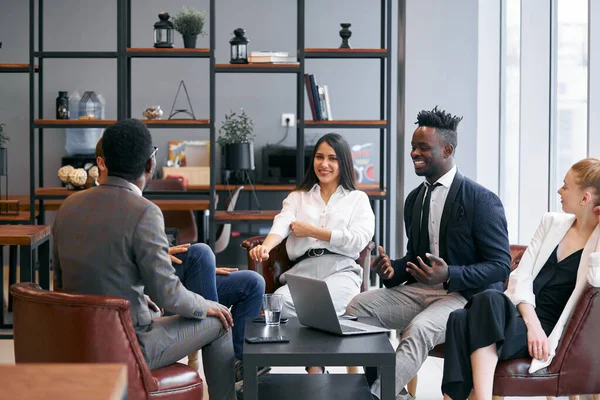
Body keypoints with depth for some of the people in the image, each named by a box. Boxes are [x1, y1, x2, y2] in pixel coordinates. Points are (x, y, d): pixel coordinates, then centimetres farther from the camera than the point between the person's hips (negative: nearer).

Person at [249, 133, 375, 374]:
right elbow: (281, 224, 1)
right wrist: (265, 246, -23)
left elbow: (359, 239, 1)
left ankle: (314, 366, -18)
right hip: (302, 270, 2)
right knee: (278, 302, -33)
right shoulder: (297, 197, 24)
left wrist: (312, 231, 0)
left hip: (341, 271, -2)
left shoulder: (358, 199, 19)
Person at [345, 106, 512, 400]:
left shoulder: (482, 200, -10)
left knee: (418, 329, -36)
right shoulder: (414, 199, 13)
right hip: (420, 288, 7)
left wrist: (449, 275, -27)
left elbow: (501, 265, -12)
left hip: (466, 294, -7)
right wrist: (393, 269, -3)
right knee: (357, 307, -13)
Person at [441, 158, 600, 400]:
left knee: (489, 300, -34)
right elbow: (521, 276, 6)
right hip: (518, 315, 5)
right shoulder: (552, 222, 16)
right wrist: (532, 323, -10)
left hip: (547, 329, -5)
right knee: (460, 320, -28)